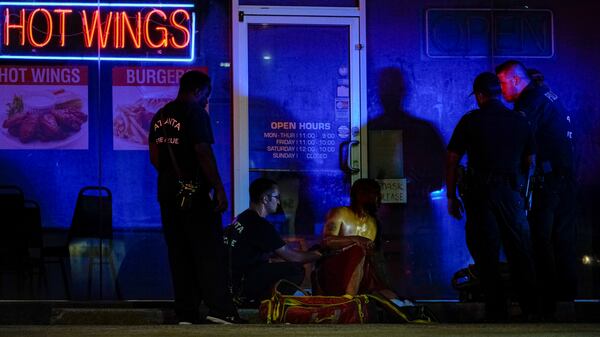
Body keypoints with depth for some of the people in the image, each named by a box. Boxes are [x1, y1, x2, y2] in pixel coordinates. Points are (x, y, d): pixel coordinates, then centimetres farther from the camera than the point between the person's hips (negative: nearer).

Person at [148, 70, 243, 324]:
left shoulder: (160, 116, 13)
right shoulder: (195, 113, -10)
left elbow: (154, 157, 13)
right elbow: (203, 153, -16)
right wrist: (219, 189, -15)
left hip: (168, 191, 7)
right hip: (194, 192, -7)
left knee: (178, 253, 7)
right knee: (209, 250, -5)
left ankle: (186, 312, 6)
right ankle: (219, 308, -11)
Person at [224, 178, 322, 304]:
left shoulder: (243, 218, 15)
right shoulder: (259, 225, -15)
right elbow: (289, 256, -10)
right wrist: (317, 255, 5)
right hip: (241, 286, -10)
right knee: (296, 270, -15)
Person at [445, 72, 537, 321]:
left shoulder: (470, 121, -3)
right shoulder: (520, 121, 7)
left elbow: (452, 160, -4)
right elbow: (530, 161, 11)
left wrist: (451, 197, 3)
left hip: (481, 193, -3)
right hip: (512, 194, 3)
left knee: (486, 255, 2)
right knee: (520, 253, 10)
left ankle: (497, 312, 1)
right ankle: (530, 308, 10)